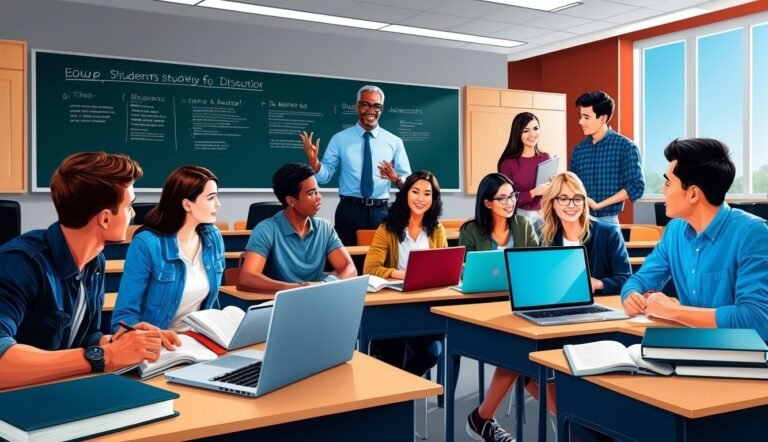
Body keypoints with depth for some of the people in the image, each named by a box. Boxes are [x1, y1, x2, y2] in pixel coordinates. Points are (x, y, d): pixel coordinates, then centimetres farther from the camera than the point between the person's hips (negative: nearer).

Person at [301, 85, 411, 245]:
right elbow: (325, 176, 0)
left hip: (381, 212, 1)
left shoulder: (394, 142, 5)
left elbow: (408, 182, 3)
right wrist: (313, 160, -19)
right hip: (349, 211, -1)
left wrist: (396, 178, -19)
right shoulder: (340, 139, 3)